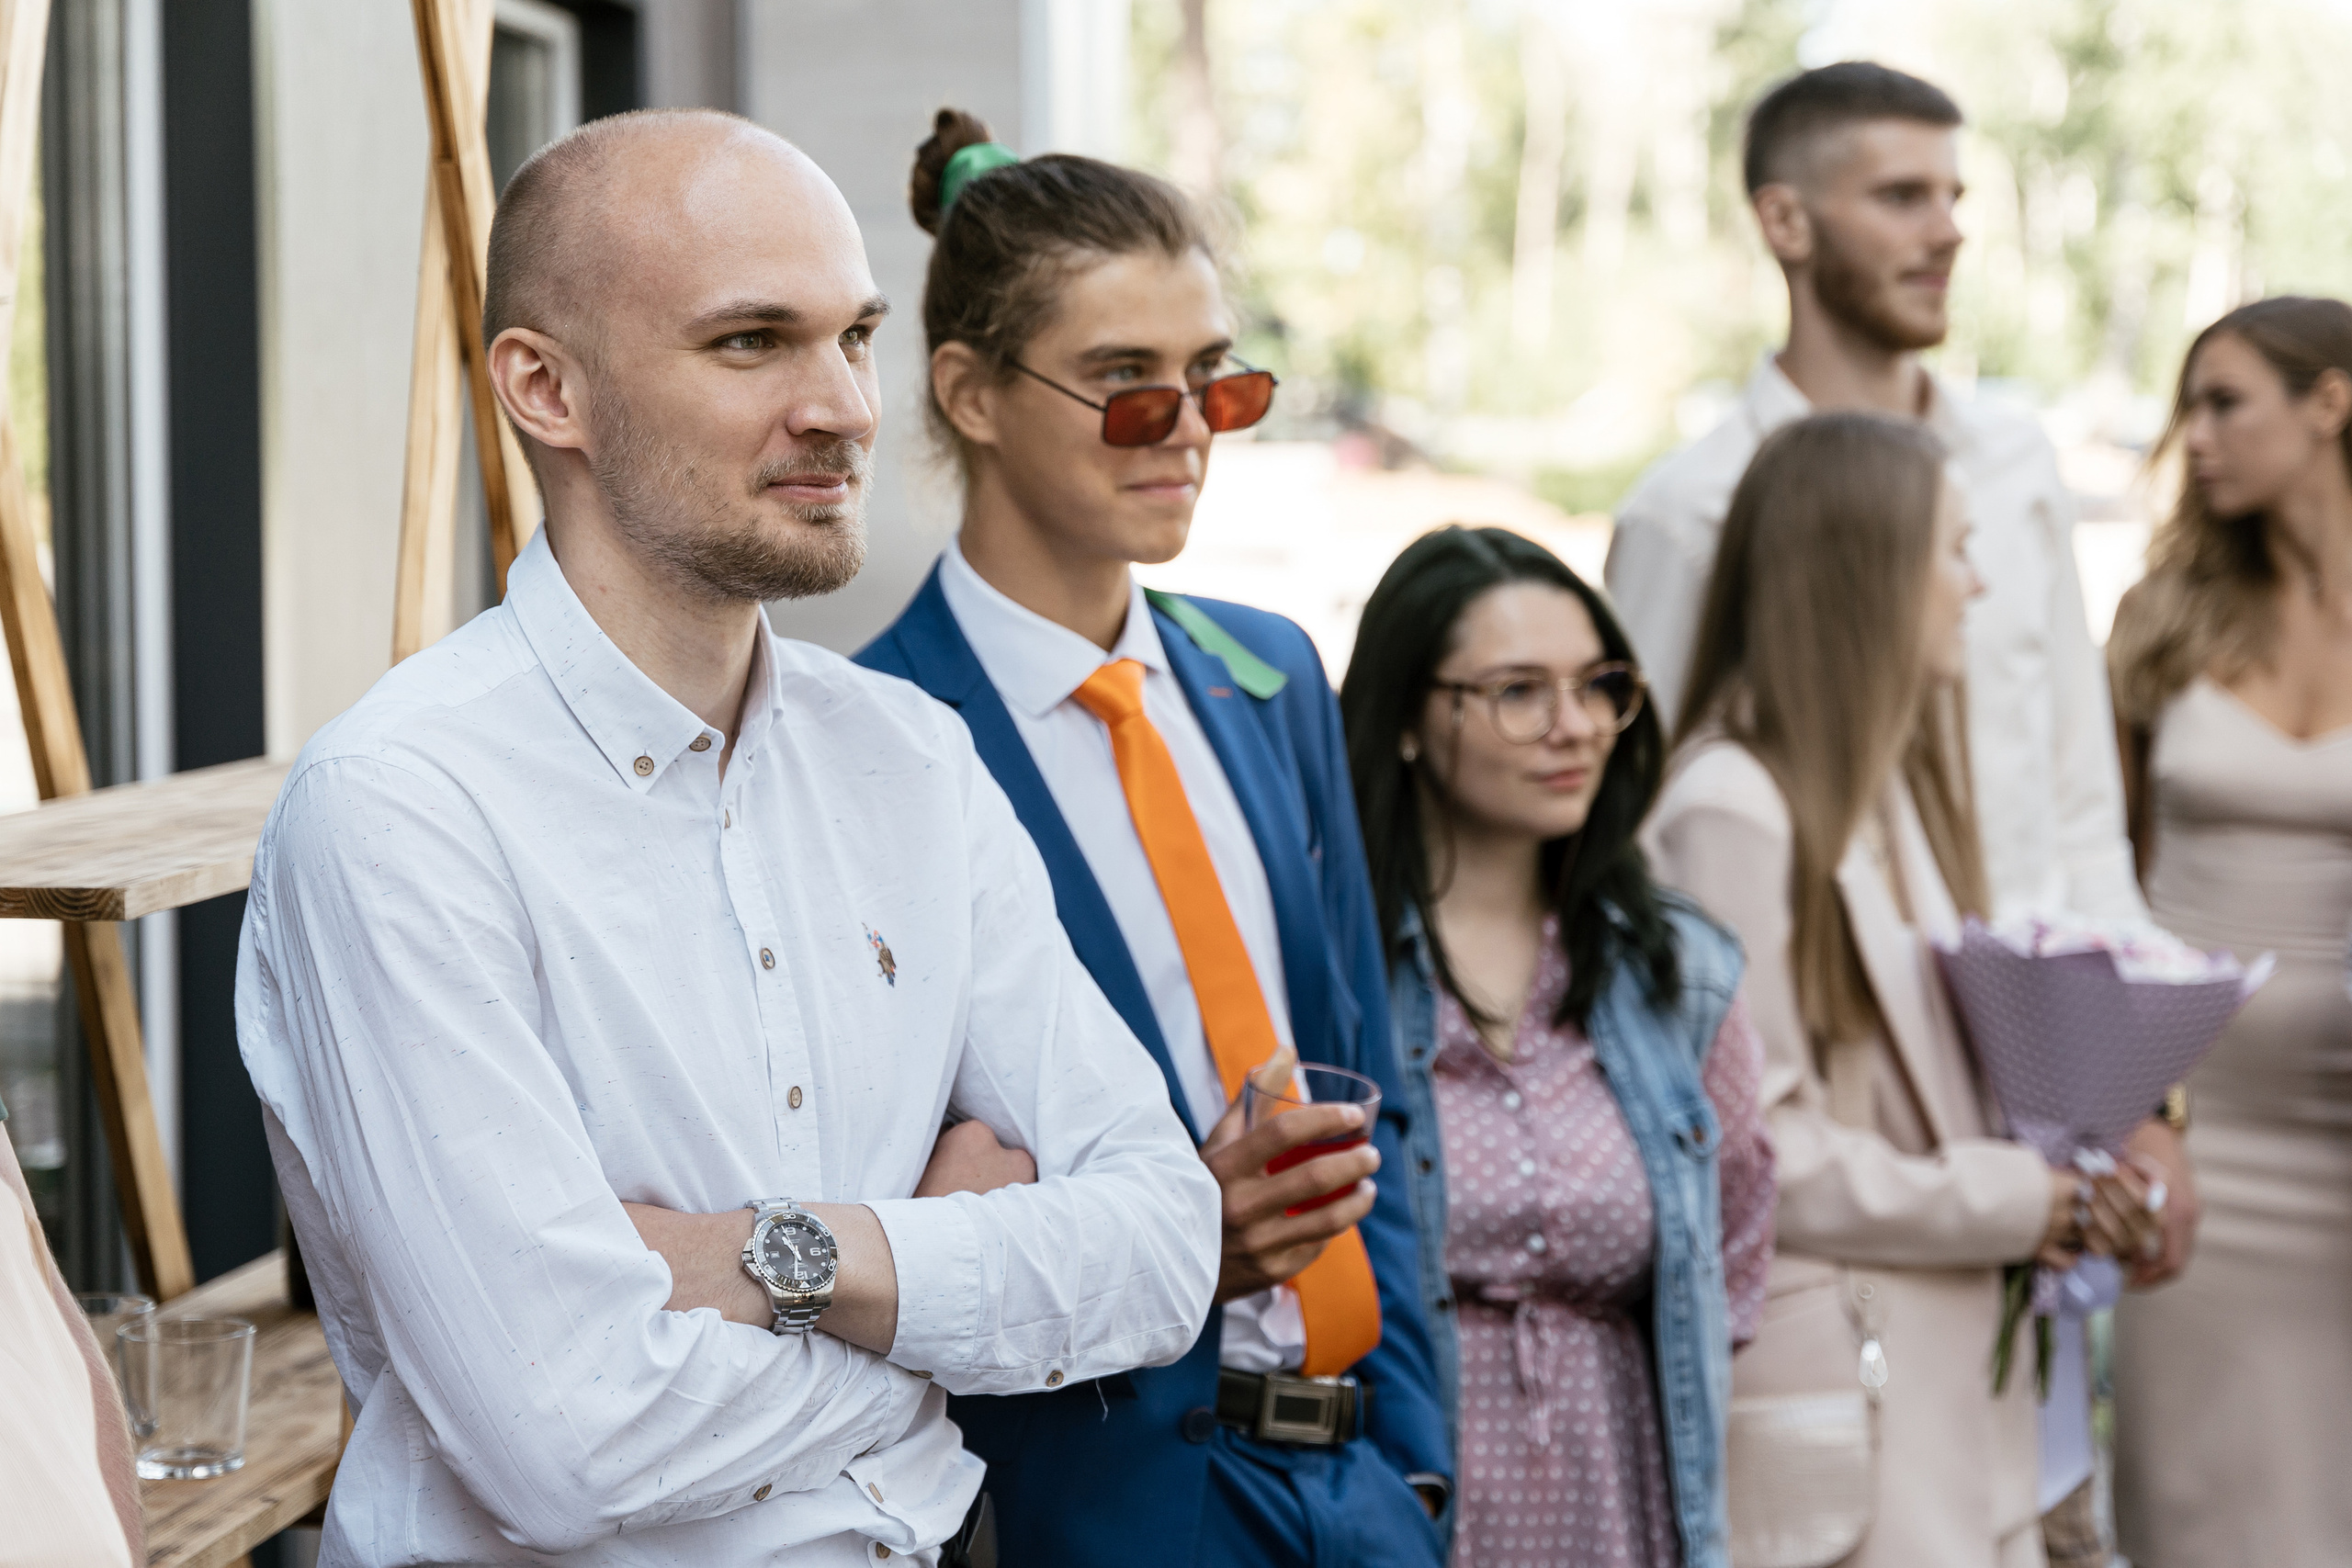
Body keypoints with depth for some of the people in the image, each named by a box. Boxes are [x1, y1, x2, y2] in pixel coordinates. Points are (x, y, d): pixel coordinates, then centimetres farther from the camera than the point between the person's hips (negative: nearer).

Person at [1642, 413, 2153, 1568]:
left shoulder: (1893, 780, 15)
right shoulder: (1730, 812, -16)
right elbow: (1746, 1144, -18)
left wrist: (2069, 1179, 0)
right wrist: (2010, 1202, -13)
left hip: (1956, 1361, 9)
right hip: (1835, 1357, -9)